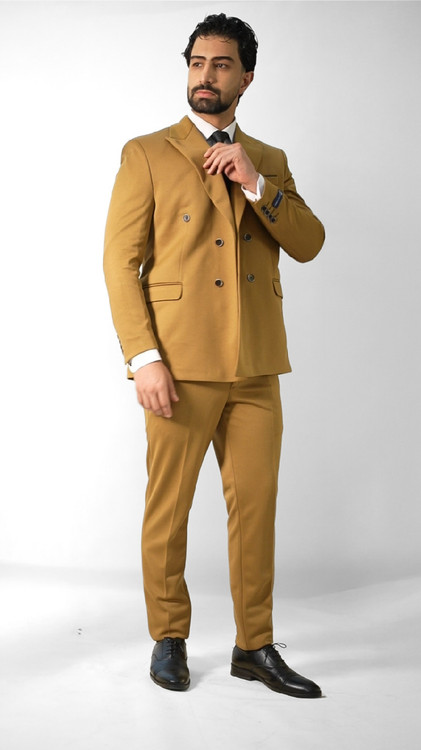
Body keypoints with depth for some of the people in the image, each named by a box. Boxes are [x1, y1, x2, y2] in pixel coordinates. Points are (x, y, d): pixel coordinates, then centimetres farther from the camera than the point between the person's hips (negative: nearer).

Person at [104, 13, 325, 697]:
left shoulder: (269, 162, 16)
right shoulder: (147, 154, 4)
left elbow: (308, 245, 3)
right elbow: (121, 261, -3)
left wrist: (255, 183, -10)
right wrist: (144, 358, -12)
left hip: (256, 368, 4)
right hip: (181, 363, -3)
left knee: (255, 506, 7)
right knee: (167, 510, 5)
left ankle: (255, 646, 19)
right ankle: (169, 639, 22)